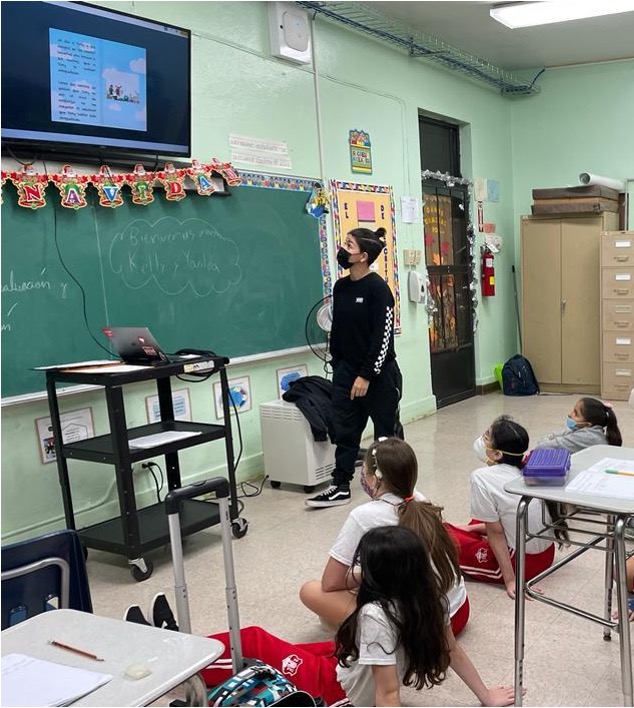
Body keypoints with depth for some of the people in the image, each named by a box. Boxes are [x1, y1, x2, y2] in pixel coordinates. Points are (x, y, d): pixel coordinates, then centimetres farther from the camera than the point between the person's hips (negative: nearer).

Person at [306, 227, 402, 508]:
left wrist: (366, 375, -19)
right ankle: (340, 487, 16)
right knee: (344, 430, 8)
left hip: (379, 374, -6)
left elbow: (384, 336, -18)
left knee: (387, 432, 8)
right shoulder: (340, 286, 5)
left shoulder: (377, 288, -15)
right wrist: (337, 366, 12)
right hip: (346, 372, 6)